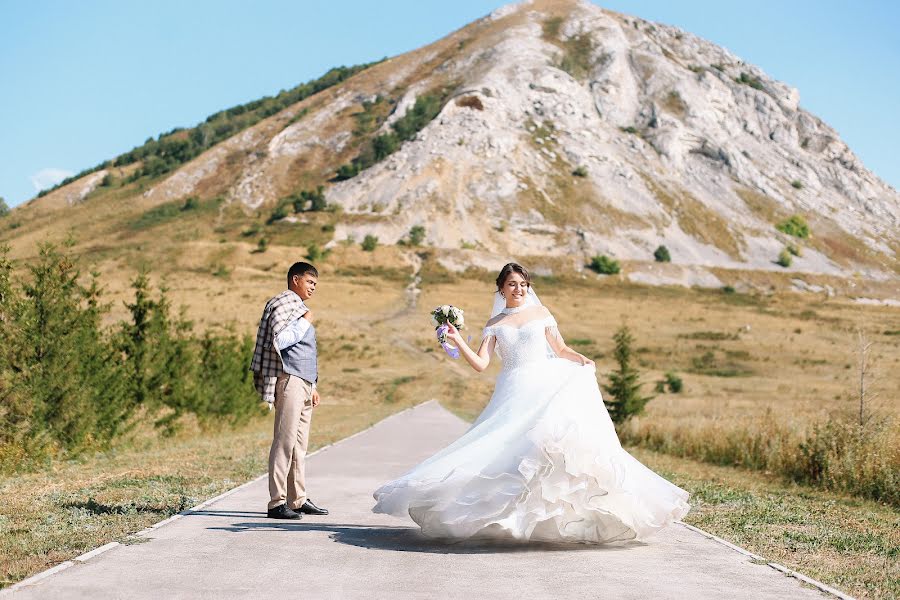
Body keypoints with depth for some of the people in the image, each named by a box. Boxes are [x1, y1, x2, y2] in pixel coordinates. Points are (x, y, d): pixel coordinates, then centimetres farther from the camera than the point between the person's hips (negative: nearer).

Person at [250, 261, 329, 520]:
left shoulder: (299, 307, 26)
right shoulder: (283, 303, -5)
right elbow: (280, 340, -20)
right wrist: (305, 322, -10)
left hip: (304, 383, 10)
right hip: (290, 380, -10)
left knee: (300, 444, 9)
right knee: (285, 440, -12)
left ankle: (298, 499, 13)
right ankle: (277, 503, -12)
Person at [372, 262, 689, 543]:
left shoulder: (541, 313, 13)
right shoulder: (495, 324, 13)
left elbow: (561, 349, 13)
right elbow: (480, 363, 3)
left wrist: (582, 360, -6)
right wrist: (458, 342, -10)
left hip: (547, 387, -1)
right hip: (514, 393, 1)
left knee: (555, 434, -25)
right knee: (509, 448, -16)